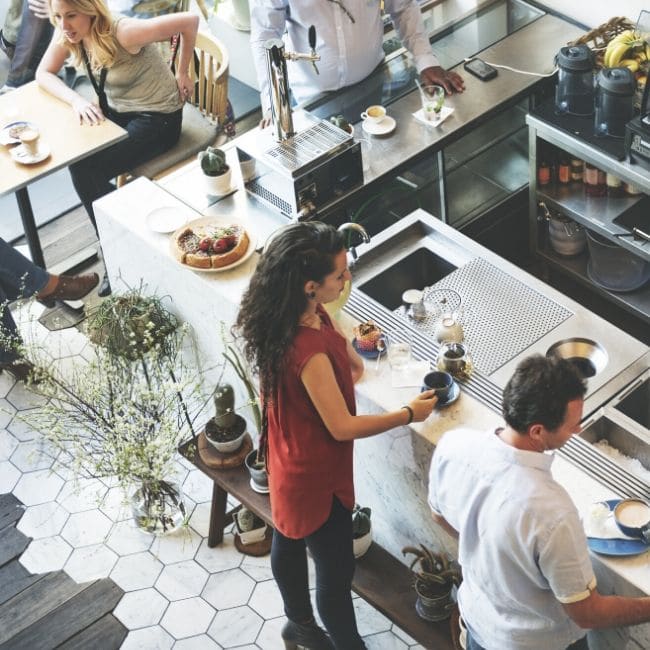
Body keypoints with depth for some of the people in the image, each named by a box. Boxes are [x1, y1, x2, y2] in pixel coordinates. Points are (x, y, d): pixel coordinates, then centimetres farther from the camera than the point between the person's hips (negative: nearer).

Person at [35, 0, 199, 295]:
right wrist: (77, 100, -23)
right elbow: (44, 74, -3)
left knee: (87, 171, -21)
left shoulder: (123, 33, -29)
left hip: (157, 118, -7)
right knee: (77, 161, -15)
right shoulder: (67, 34, -8)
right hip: (118, 112, 7)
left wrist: (182, 73, -11)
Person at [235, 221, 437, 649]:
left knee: (290, 541, 29)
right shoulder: (309, 352, -39)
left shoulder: (304, 314, -11)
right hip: (314, 473, -10)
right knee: (337, 569, 11)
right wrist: (410, 414, -17)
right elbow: (342, 426, -27)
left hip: (290, 459, 10)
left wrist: (346, 349, 6)